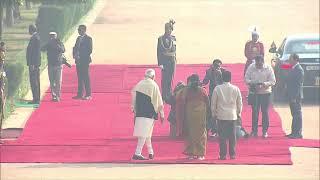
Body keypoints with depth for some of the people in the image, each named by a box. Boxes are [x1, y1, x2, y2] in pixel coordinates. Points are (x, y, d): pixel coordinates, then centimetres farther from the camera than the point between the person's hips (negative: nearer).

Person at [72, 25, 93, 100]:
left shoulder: (88, 39, -7)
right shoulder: (78, 38, 17)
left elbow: (89, 50, -12)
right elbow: (75, 48, 18)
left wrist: (81, 57, -16)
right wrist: (75, 55, -2)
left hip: (84, 61, -7)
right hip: (78, 61, 7)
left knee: (86, 78, -6)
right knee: (80, 78, 9)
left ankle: (88, 95, -4)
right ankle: (80, 94, 12)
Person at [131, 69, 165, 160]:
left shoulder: (139, 85, 7)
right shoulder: (154, 85, -5)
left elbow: (134, 100, 10)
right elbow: (159, 102, -3)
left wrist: (135, 111, 18)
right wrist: (162, 114, 4)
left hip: (139, 112, 5)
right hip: (149, 113, -5)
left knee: (147, 133, 17)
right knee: (144, 134, -6)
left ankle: (151, 152, 26)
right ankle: (137, 153, -14)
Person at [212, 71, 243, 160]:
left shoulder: (217, 88, -5)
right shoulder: (235, 89, -1)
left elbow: (213, 102, 0)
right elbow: (239, 102, 6)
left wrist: (214, 113, 12)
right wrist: (239, 112, 20)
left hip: (221, 116, -1)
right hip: (233, 116, 1)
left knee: (222, 136, 1)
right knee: (232, 136, 6)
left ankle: (223, 155, 0)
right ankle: (232, 154, 8)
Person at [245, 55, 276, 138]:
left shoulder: (268, 68, -6)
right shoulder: (251, 67, -3)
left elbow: (273, 81, -7)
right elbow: (246, 78, 3)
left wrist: (264, 84, -25)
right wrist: (251, 83, -19)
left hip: (265, 92, -1)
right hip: (254, 93, 1)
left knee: (265, 112, 2)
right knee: (255, 112, 2)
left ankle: (265, 131, 9)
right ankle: (254, 131, 9)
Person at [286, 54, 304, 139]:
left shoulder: (299, 70, -15)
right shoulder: (293, 69, 15)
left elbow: (298, 84, -19)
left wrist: (294, 97, -22)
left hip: (296, 96, -10)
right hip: (292, 96, 10)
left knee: (297, 114, -6)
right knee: (295, 115, 13)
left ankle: (298, 133, -4)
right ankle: (294, 132, 18)